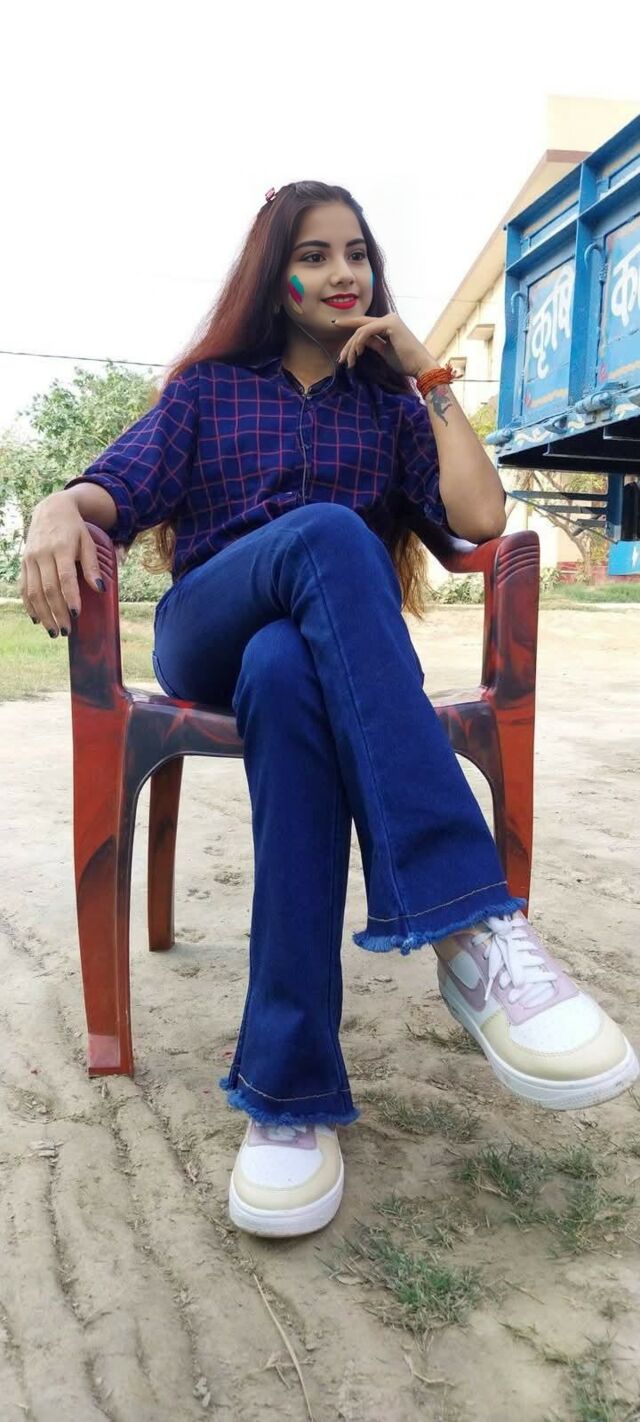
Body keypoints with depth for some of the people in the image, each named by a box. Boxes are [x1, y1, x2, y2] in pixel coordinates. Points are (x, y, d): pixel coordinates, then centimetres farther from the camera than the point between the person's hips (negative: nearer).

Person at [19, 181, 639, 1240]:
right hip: (204, 638, 0)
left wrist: (427, 372, 3)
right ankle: (476, 919, -47)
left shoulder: (390, 404, 19)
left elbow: (480, 519, 1)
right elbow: (119, 487, 2)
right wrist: (60, 511, -22)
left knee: (288, 673, -39)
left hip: (322, 648, 1)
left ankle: (288, 1090, -41)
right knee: (330, 534, -36)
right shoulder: (207, 388, 19)